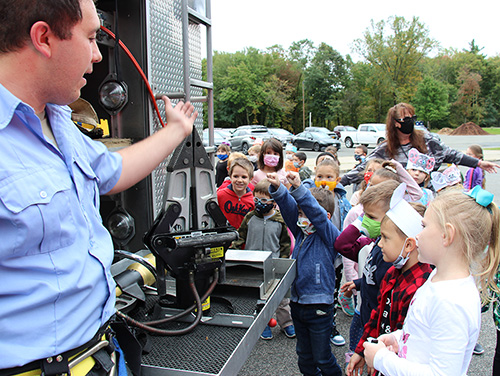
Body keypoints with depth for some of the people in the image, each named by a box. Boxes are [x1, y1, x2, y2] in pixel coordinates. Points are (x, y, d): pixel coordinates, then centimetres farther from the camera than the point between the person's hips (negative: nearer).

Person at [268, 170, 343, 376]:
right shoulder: (301, 232, 4)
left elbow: (317, 213, -29)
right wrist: (277, 188, -26)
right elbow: (289, 207, -7)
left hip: (319, 306, -6)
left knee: (322, 357, 8)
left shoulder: (330, 236, -13)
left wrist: (298, 188, -40)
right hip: (297, 302, 6)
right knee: (304, 355, 21)